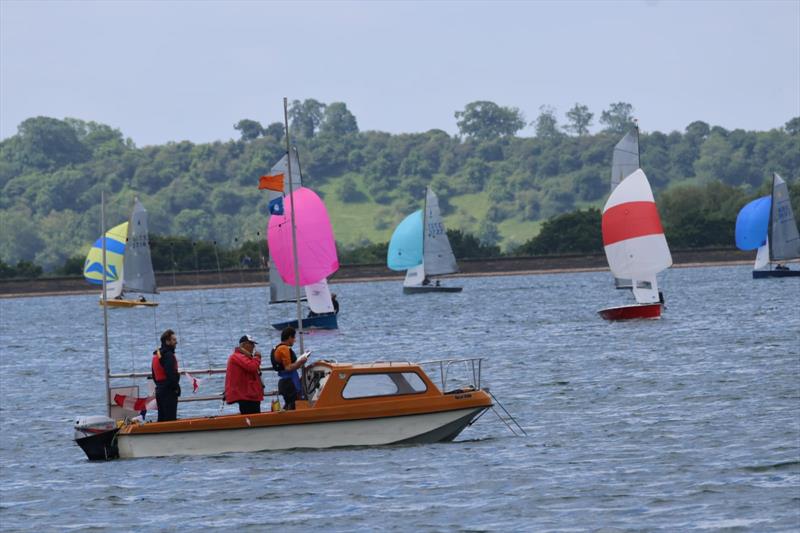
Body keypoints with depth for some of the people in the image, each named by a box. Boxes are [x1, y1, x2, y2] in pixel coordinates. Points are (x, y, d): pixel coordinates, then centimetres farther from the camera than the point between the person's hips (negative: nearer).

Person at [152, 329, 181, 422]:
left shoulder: (156, 355, 15)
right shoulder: (168, 355, -15)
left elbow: (154, 375, 19)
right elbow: (171, 375, -22)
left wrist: (159, 385, 16)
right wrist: (176, 387, -11)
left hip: (159, 389, 10)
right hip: (169, 392, -10)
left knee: (162, 417, 13)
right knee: (170, 418, -10)